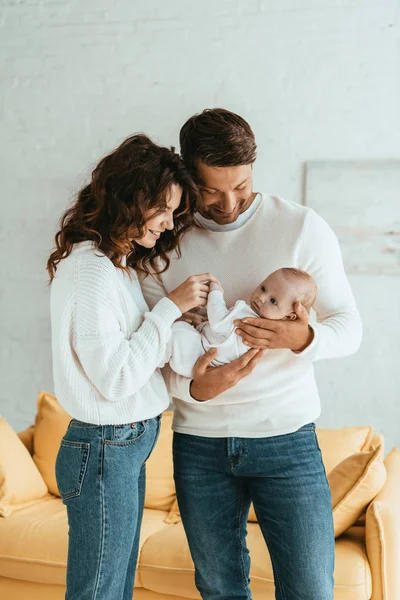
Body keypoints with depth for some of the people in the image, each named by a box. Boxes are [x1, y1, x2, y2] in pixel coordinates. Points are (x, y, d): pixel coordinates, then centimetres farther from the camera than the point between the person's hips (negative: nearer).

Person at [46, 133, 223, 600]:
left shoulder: (119, 263, 12)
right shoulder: (90, 268, -19)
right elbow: (114, 378, -21)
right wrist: (171, 307, -17)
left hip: (127, 447, 9)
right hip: (106, 450, -9)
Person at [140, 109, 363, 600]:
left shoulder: (301, 227, -5)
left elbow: (349, 326, -3)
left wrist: (304, 338, -26)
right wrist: (190, 387, -21)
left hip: (286, 437, -2)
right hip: (199, 443, 2)